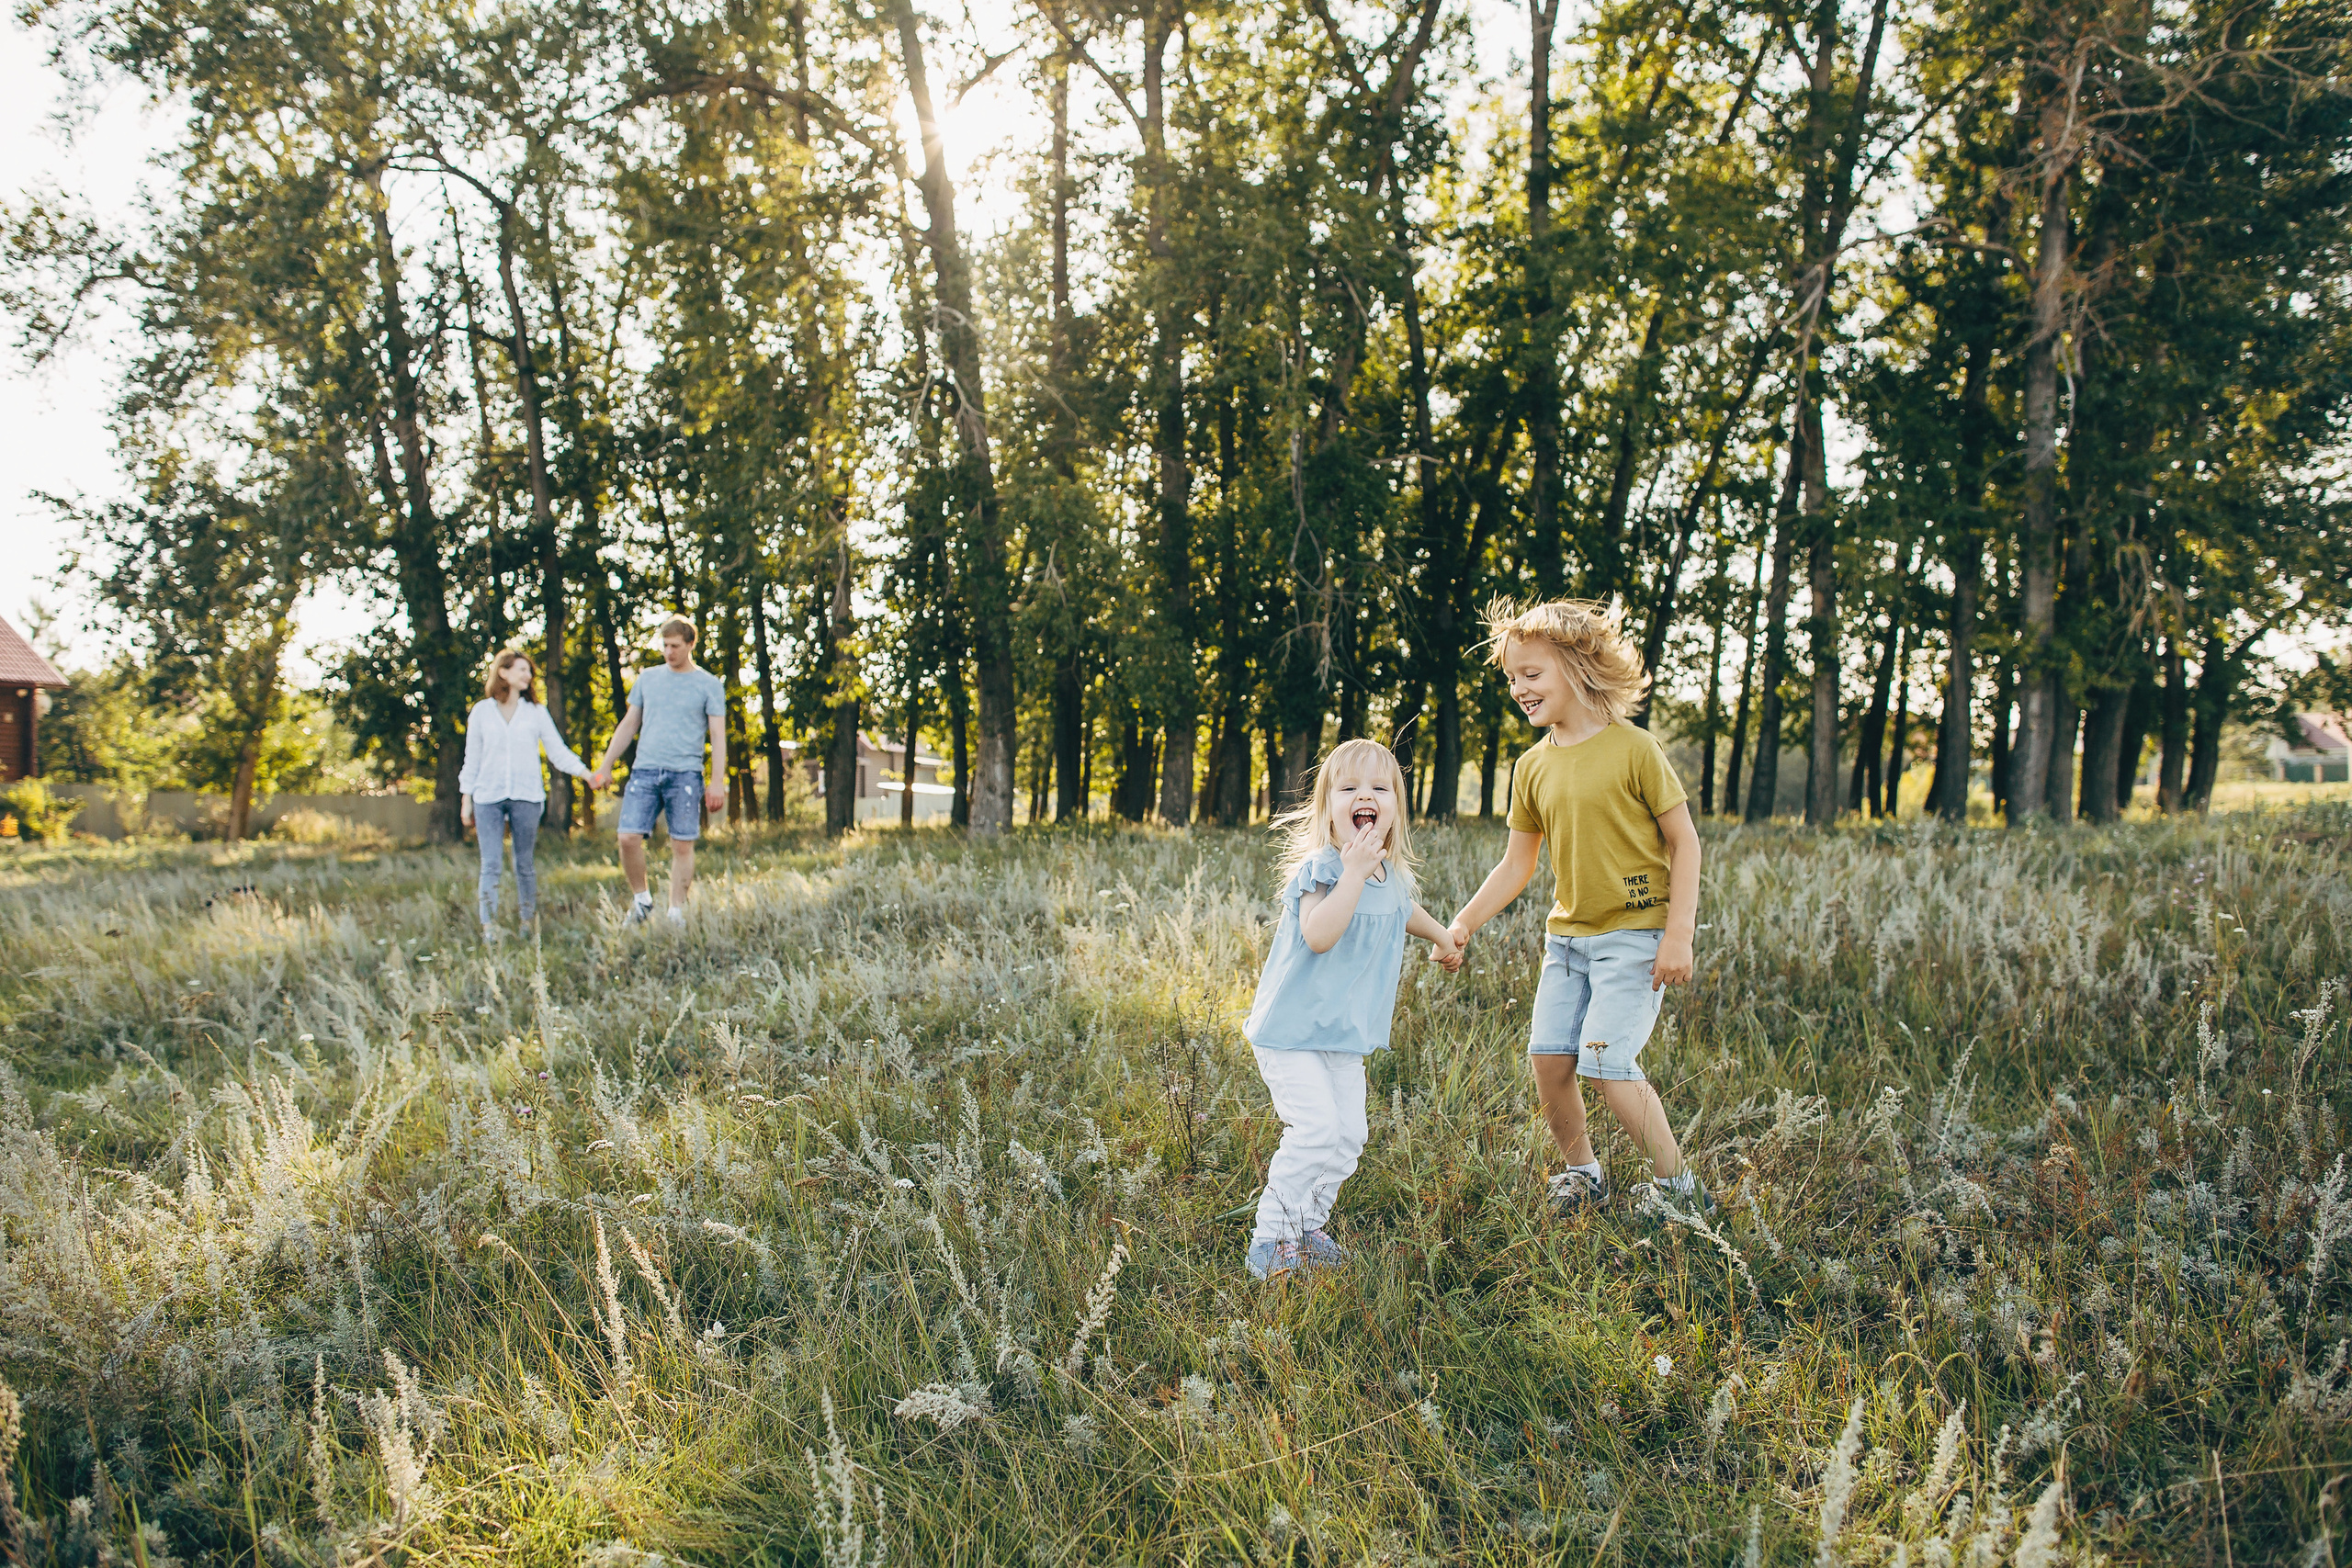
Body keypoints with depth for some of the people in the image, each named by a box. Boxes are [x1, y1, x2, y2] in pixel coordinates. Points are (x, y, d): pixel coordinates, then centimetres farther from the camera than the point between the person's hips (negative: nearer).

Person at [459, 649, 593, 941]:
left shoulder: (536, 712, 8)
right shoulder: (482, 712, 8)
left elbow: (558, 751, 5)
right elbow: (472, 759, 10)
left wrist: (586, 773, -8)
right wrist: (466, 800, 7)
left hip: (526, 796, 0)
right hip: (488, 797, 0)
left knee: (524, 863, 5)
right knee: (490, 864, -5)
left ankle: (529, 923, 13)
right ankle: (489, 926, -6)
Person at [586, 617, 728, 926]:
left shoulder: (708, 685, 5)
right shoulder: (647, 679, 15)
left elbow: (718, 735, 1)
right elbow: (629, 724, 20)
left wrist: (717, 782, -8)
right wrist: (605, 766, 15)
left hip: (685, 773, -3)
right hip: (645, 770, 3)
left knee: (682, 845, -2)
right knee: (629, 838, -9)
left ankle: (676, 912, 6)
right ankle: (641, 898, 10)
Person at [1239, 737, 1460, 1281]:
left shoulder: (1393, 876, 5)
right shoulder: (1321, 868, -20)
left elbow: (1403, 910, 31)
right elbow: (1319, 935, -37)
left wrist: (1440, 935, 47)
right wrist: (1354, 871, -37)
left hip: (1346, 1036, 8)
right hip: (1291, 1029, -8)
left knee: (1348, 1136, 6)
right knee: (1316, 1128, -17)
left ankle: (1306, 1229, 21)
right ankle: (1271, 1237, -4)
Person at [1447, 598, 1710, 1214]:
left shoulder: (1633, 749, -11)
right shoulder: (1532, 768, 5)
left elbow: (1684, 841, -7)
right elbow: (1516, 866, 10)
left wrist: (1679, 933, -13)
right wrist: (1462, 924, -1)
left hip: (1635, 932, -6)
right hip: (1566, 934, 6)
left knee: (1606, 1061, -14)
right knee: (1549, 1057, 1)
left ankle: (1678, 1184, 4)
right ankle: (1582, 1173, 24)